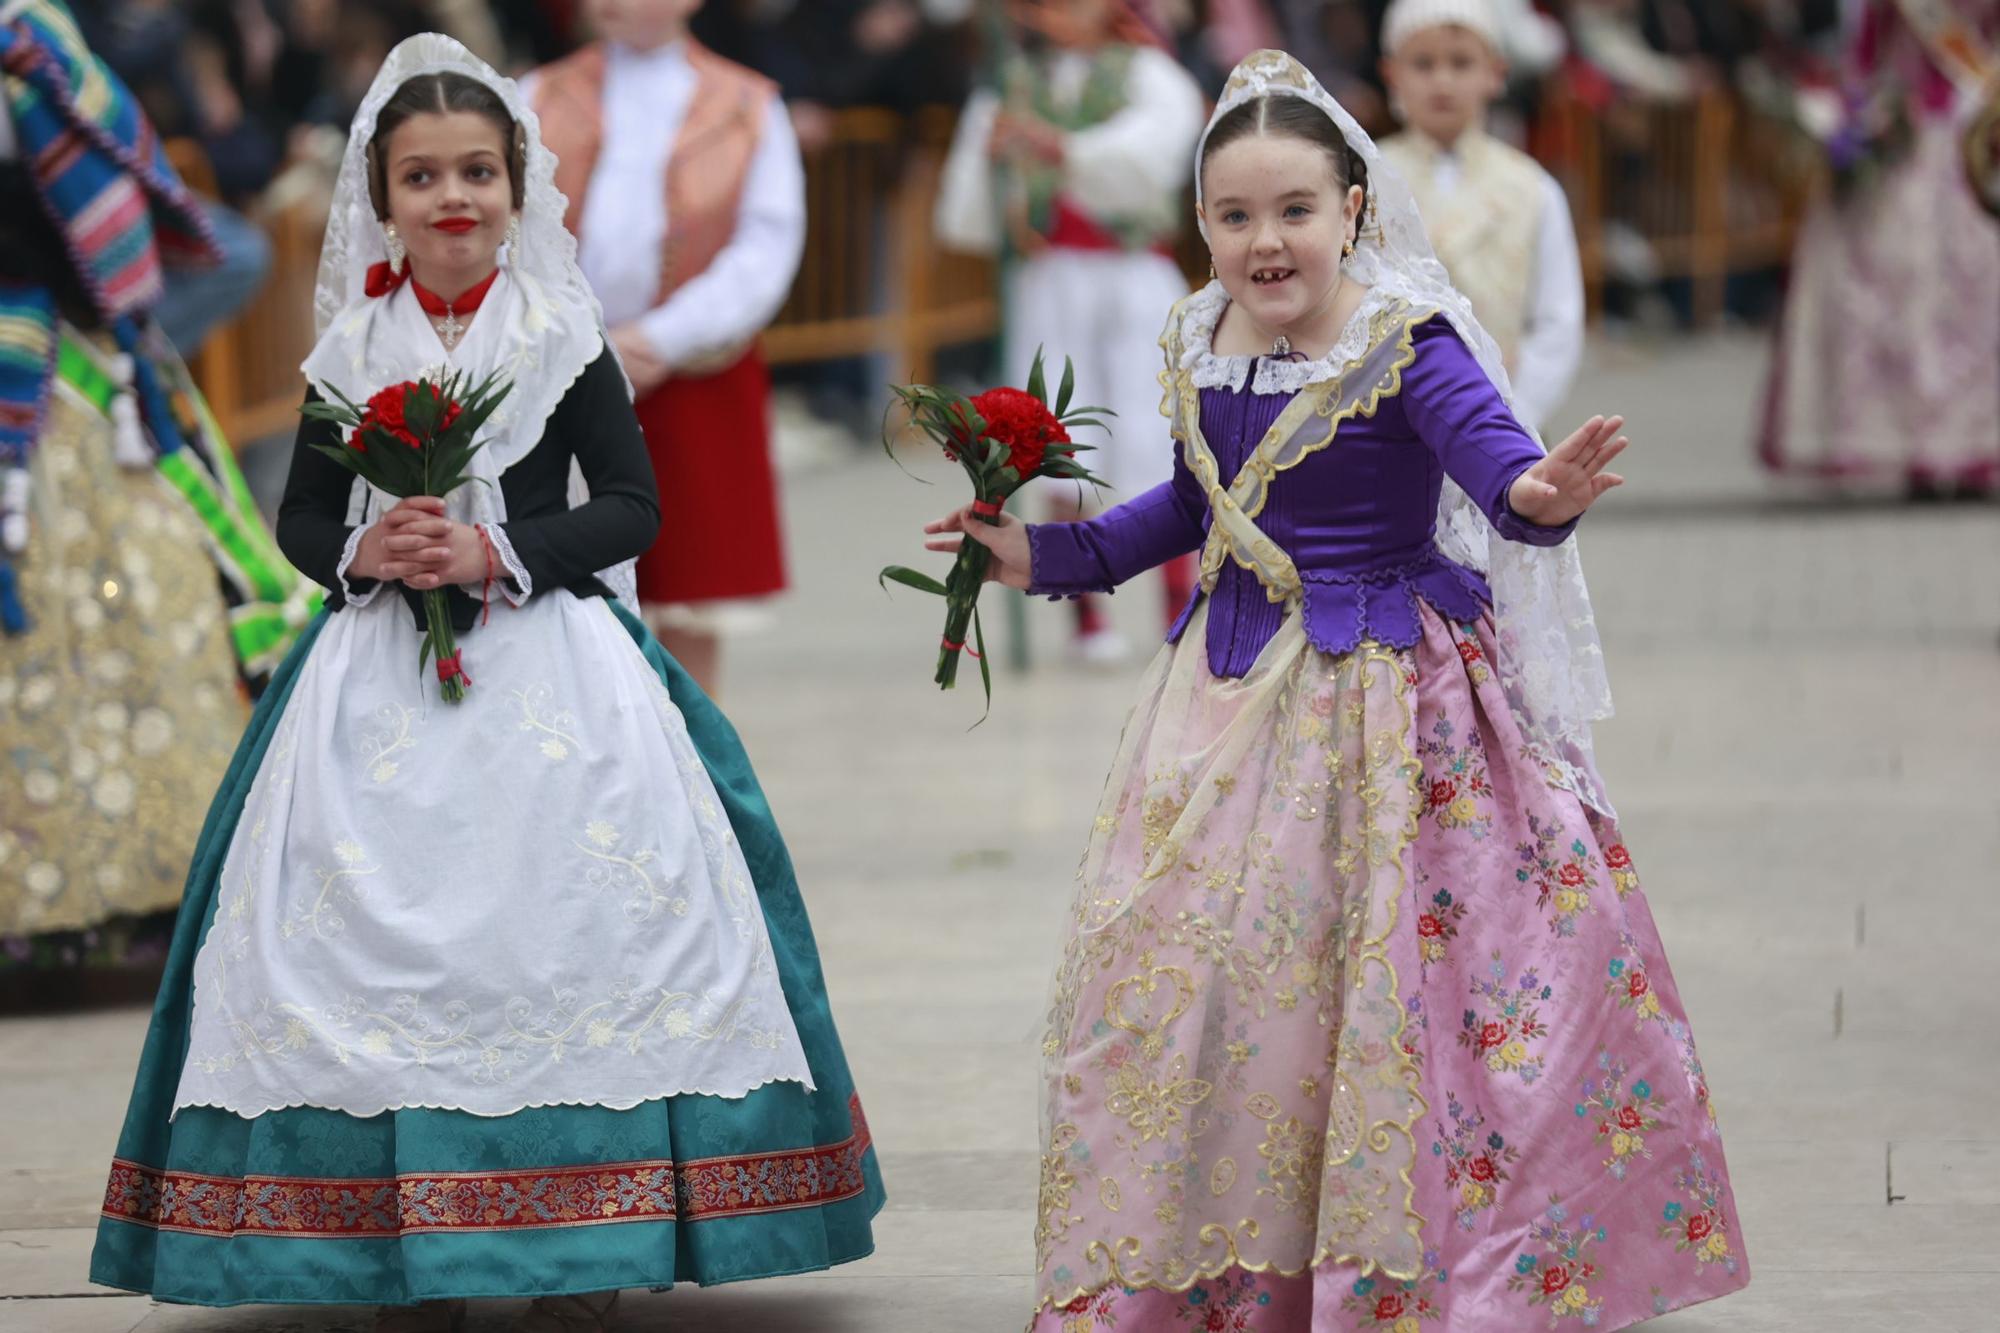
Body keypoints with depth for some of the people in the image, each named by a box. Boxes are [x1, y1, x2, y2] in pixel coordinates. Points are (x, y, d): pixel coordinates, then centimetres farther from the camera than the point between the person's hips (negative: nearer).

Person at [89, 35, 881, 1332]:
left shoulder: (565, 337, 2)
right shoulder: (354, 349, 7)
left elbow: (633, 503, -2)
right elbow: (303, 515, 12)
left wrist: (498, 553, -14)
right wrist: (366, 551, -10)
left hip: (548, 661, -2)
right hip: (383, 676, 2)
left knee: (565, 921, -9)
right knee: (378, 934, -4)